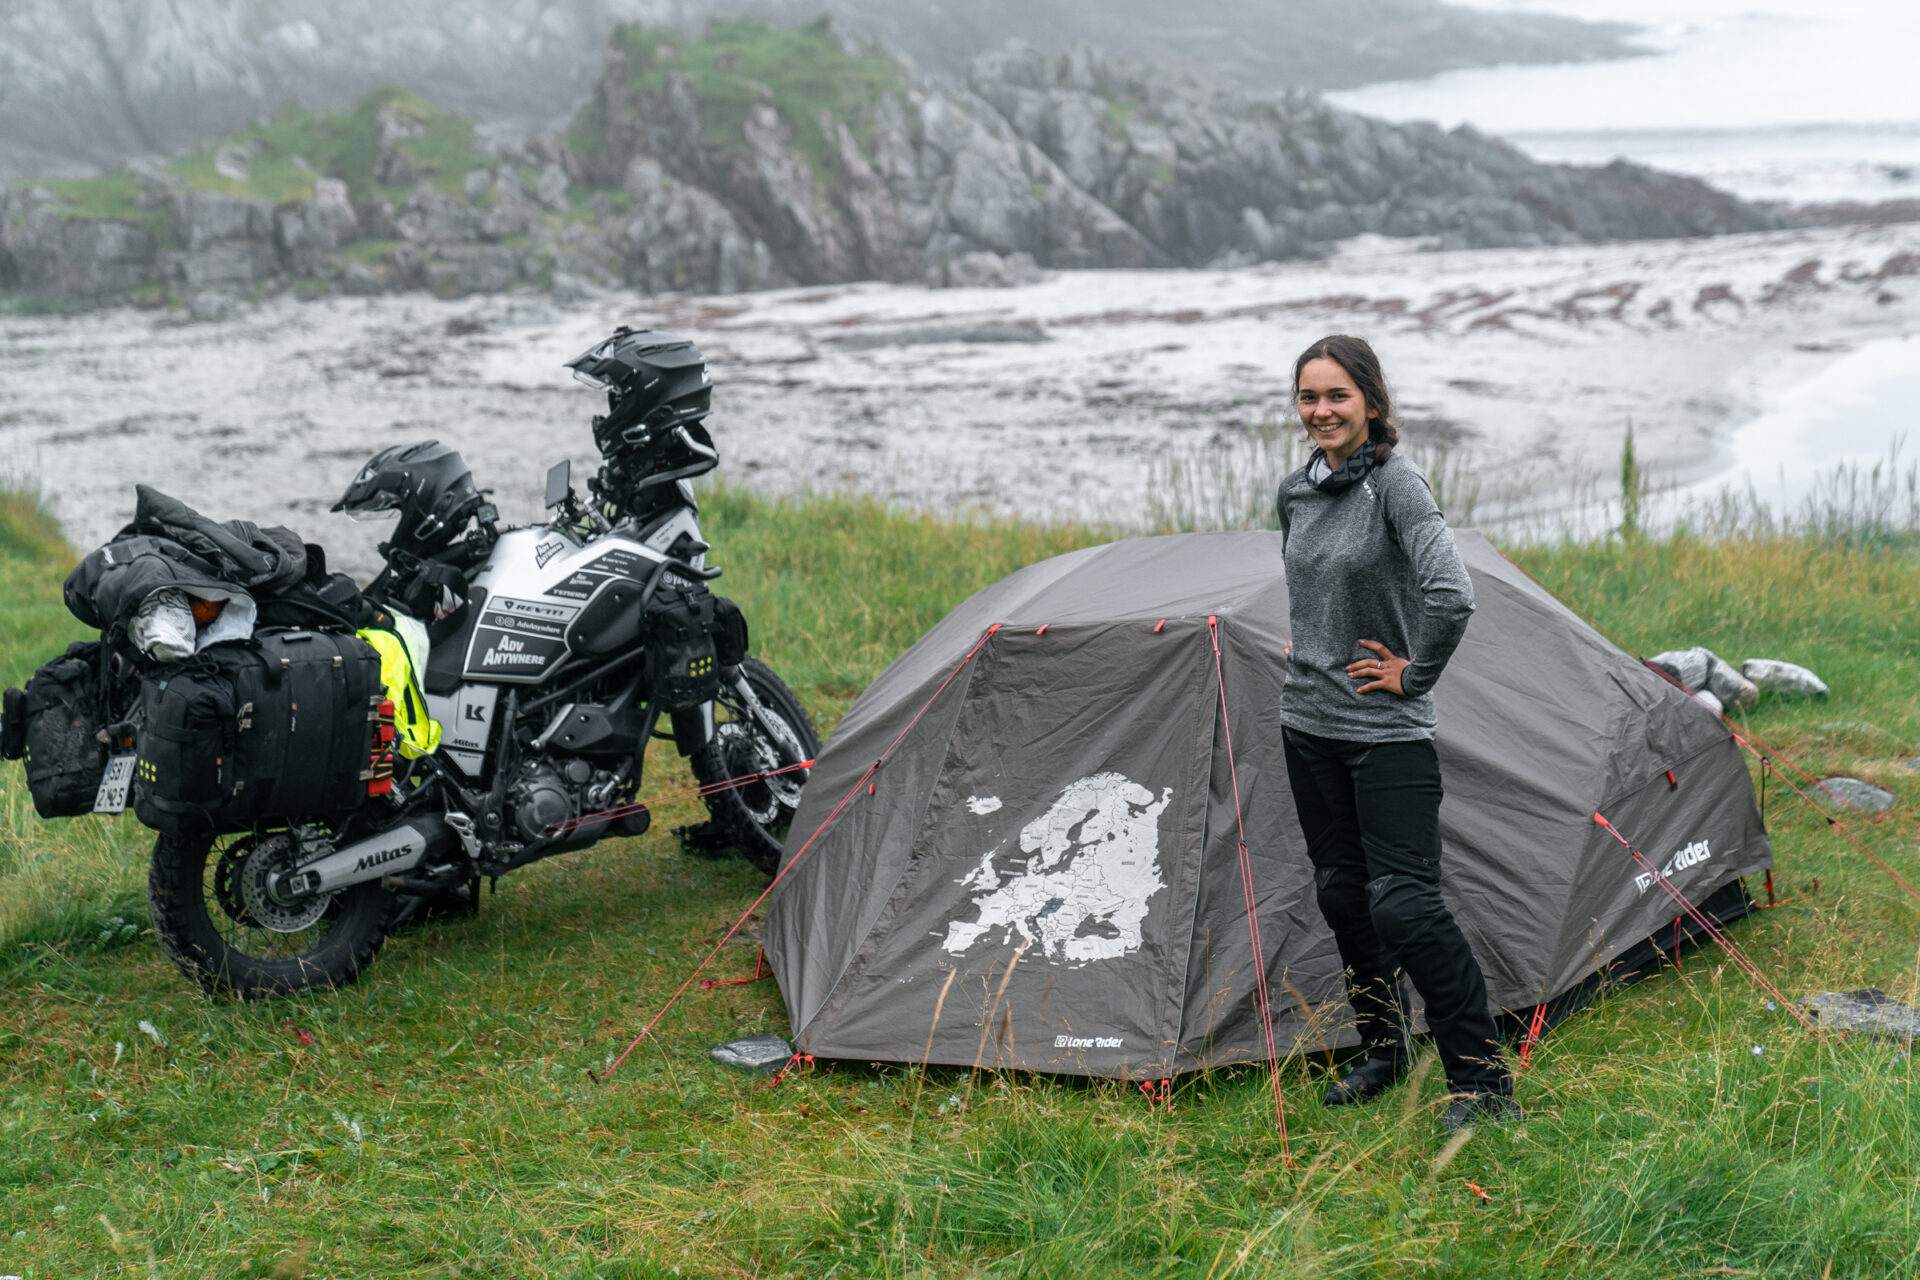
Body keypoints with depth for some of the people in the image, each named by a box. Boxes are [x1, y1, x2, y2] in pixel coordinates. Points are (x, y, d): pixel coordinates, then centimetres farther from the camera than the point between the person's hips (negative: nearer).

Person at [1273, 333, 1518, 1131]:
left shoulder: (1396, 485, -15)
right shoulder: (1296, 495, 8)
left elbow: (1452, 596, -27)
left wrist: (1414, 676, -15)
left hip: (1389, 734, -7)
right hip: (1309, 727, 7)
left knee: (1405, 903, -13)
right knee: (1342, 893, 13)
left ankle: (1482, 1081, -4)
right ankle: (1383, 1053, 29)